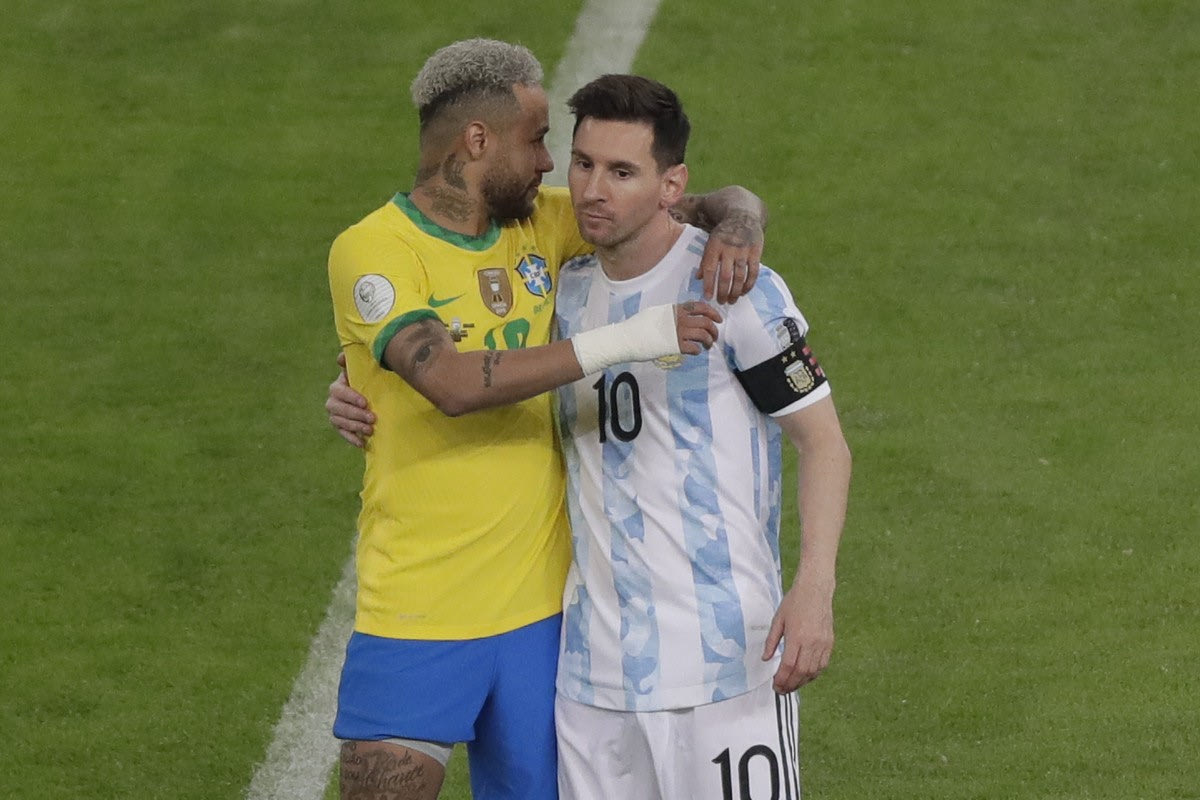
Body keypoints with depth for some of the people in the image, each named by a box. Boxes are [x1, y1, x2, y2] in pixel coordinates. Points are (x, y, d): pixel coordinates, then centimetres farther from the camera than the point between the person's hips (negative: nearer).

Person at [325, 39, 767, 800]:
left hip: (540, 601, 5)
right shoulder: (372, 252, -12)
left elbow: (729, 203, 12)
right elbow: (452, 382, -27)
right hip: (418, 611, -5)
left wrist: (736, 231, -12)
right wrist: (619, 342, -28)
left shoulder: (542, 224, 6)